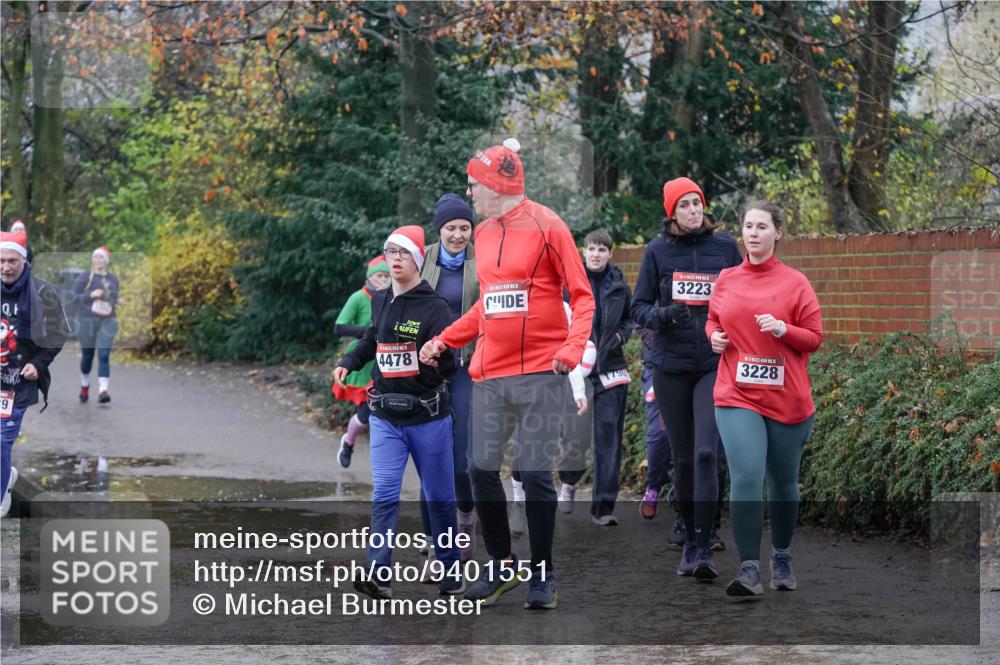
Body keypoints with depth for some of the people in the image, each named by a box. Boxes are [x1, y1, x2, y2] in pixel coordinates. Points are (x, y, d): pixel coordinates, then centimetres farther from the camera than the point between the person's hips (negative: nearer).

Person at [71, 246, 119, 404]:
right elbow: (73, 296, -8)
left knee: (104, 356, -13)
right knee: (87, 355, 12)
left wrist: (116, 301, 4)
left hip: (106, 322, 1)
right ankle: (84, 386, 36)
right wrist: (90, 295, -21)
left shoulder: (113, 279, 9)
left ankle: (103, 391, -21)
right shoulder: (85, 277, -3)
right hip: (87, 321, -1)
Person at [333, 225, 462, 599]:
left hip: (428, 418, -4)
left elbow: (448, 367, -13)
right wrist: (347, 364, 13)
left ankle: (449, 571, 23)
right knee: (384, 494, -10)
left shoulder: (434, 307, -10)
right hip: (385, 417, 4)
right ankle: (379, 575, -16)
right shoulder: (380, 302, 8)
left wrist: (432, 360, -33)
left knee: (439, 497, 9)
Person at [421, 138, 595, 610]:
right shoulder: (483, 233, 13)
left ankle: (542, 576, 9)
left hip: (540, 373, -6)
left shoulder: (546, 227, -6)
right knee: (482, 469, 4)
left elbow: (581, 295, -5)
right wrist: (444, 341, 16)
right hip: (489, 374, 6)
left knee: (535, 473, -3)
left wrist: (573, 346, -19)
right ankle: (501, 566, 20)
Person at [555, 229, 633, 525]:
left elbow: (630, 317, 23)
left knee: (609, 438, -3)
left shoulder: (618, 286, 8)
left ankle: (604, 506, -1)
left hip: (610, 370, 2)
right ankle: (569, 482, 34)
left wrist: (621, 334, 3)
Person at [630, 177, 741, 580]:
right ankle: (690, 538, 21)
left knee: (706, 453, -14)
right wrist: (661, 315, -17)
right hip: (670, 365, 1)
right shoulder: (658, 251, 3)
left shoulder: (725, 246, 4)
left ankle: (703, 548, -15)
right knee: (682, 457, 7)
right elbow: (639, 307, 4)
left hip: (714, 365, -1)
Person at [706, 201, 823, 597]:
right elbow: (713, 320, 24)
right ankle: (749, 570, -18)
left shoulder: (795, 283, 0)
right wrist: (714, 336, 1)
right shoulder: (726, 280, 7)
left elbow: (815, 338, 1)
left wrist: (782, 329, -17)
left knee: (783, 482, 12)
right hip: (737, 396, 0)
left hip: (787, 399, 0)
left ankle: (781, 558, 33)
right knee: (745, 478, -16)